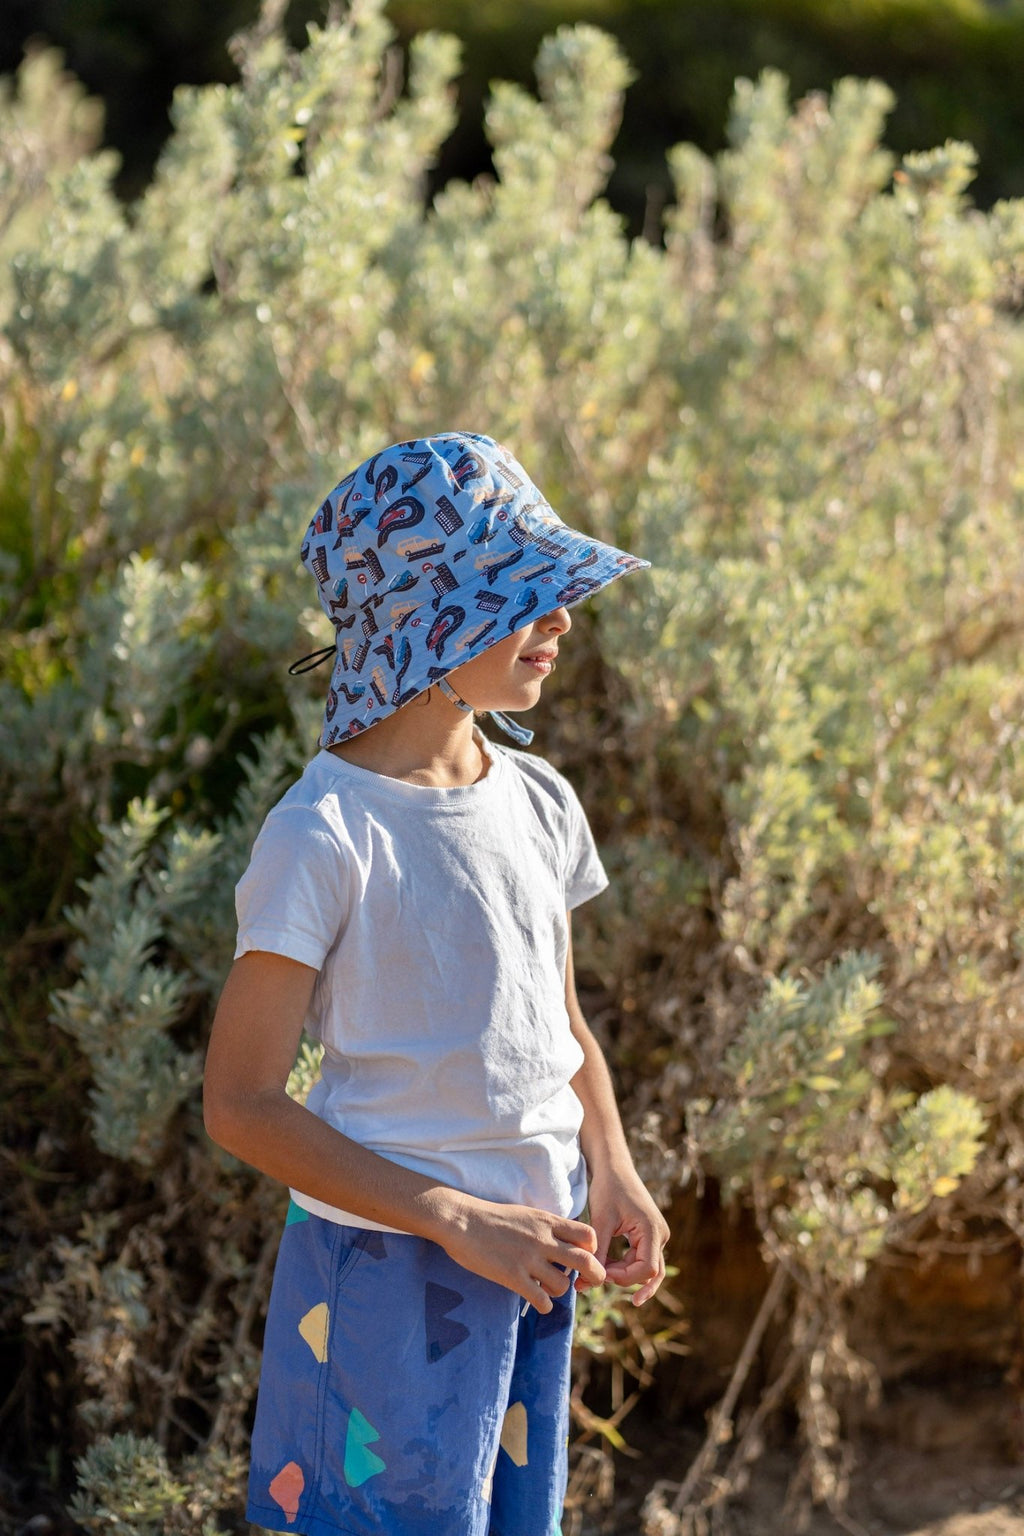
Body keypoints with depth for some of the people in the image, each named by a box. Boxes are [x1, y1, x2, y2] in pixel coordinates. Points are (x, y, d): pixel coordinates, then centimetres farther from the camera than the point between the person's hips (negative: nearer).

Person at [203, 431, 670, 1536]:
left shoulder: (536, 802, 5)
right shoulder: (327, 834, -16)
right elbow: (241, 1104, -15)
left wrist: (612, 1173, 0)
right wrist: (456, 1222, -18)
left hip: (533, 1262, 6)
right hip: (391, 1266, -6)